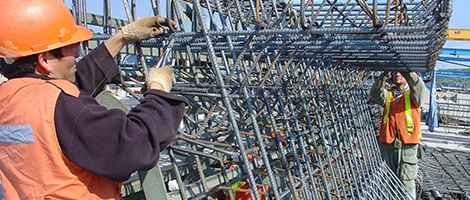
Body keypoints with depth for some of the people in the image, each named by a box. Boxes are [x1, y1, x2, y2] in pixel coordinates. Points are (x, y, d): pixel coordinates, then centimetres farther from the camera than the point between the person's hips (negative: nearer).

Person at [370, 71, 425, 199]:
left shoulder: (413, 95, 8)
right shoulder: (388, 95, 13)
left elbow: (418, 86, -15)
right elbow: (376, 93, -8)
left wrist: (407, 71, -30)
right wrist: (384, 75, -23)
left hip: (407, 144, -2)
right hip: (387, 143, 2)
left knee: (406, 180, -3)